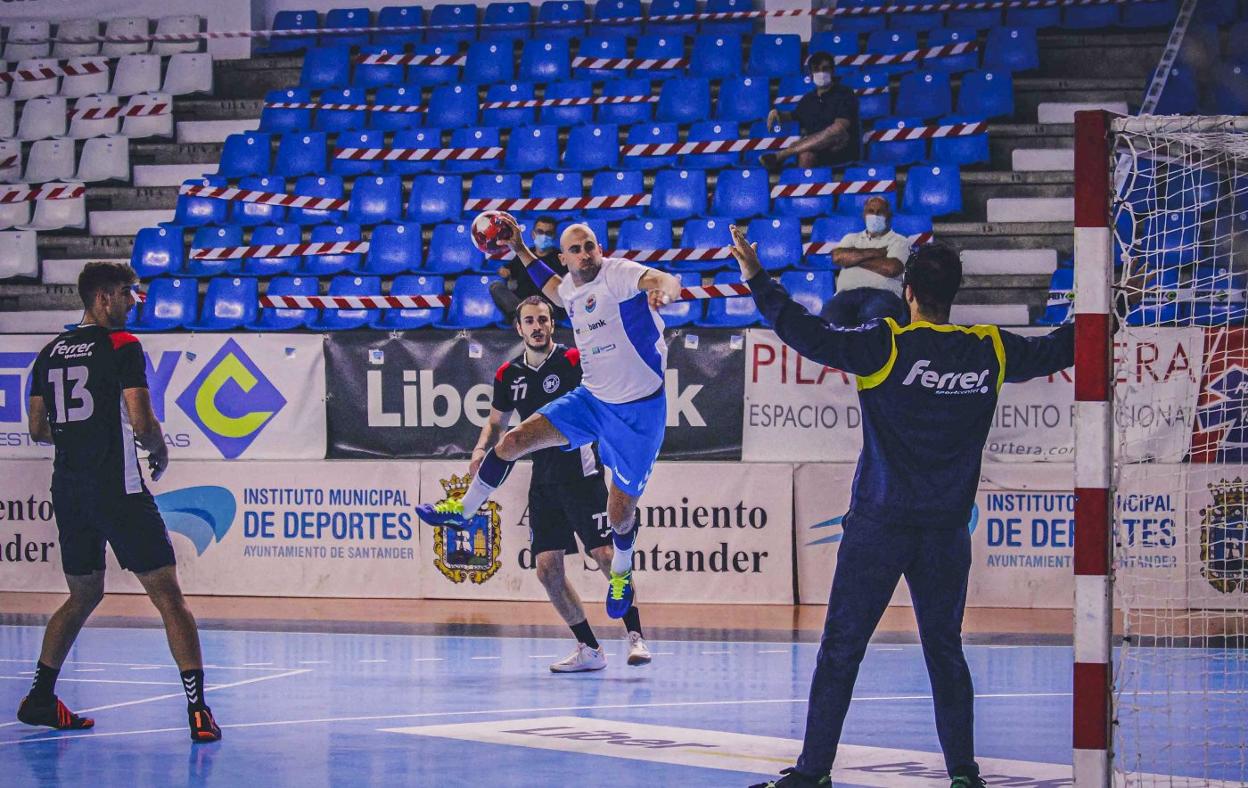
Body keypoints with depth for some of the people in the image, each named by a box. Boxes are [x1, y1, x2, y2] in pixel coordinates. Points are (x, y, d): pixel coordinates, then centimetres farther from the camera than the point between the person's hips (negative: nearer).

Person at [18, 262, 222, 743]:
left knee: (83, 595, 23)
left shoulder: (51, 352, 13)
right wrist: (160, 454, 6)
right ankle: (198, 709, -12)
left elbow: (38, 429, 16)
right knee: (167, 596, -5)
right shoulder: (122, 346, -6)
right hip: (118, 489, -7)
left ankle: (40, 699, 22)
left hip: (67, 488, 7)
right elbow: (141, 421, -13)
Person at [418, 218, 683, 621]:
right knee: (515, 440, -6)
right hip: (591, 397, 6)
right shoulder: (572, 287, 5)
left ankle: (621, 572, 33)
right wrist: (520, 249, 30)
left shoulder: (618, 274, -18)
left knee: (620, 512, 1)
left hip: (639, 409, -6)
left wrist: (663, 290, -64)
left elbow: (665, 279, -40)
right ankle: (464, 509, 15)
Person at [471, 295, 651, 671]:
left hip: (581, 473, -5)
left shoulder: (573, 360, -6)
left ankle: (635, 636, -6)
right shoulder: (508, 374, 9)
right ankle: (589, 649, 10)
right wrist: (481, 449, 4)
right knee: (547, 567, 0)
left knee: (605, 553, -14)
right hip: (543, 481, 5)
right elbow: (496, 421, 22)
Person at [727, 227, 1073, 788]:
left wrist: (756, 278, -11)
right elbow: (1052, 351, 19)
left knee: (841, 648, 1)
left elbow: (812, 338, -17)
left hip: (879, 525, -3)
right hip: (947, 530, 4)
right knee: (945, 650, 12)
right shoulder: (990, 351, 3)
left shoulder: (887, 345, -10)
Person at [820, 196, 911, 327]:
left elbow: (891, 268, -3)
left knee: (874, 315, -41)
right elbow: (838, 257, 6)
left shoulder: (899, 241, 18)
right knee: (830, 314, -35)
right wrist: (874, 253, 4)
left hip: (883, 293, -2)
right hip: (848, 293, 2)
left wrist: (854, 258, 6)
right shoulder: (852, 238, 29)